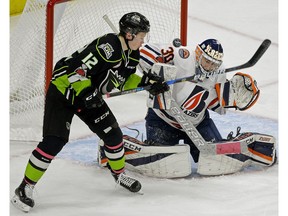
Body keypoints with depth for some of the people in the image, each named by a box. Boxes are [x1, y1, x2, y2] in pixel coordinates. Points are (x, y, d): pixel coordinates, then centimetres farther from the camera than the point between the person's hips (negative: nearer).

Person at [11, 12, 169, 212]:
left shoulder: (132, 54, 2)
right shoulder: (108, 46, -28)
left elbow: (125, 80, 17)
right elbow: (77, 68, -31)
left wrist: (150, 85, 7)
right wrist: (85, 94, -33)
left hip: (89, 94, 9)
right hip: (64, 88, -9)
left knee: (113, 133, 7)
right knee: (54, 141, -17)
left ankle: (119, 173, 33)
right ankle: (25, 188, -8)